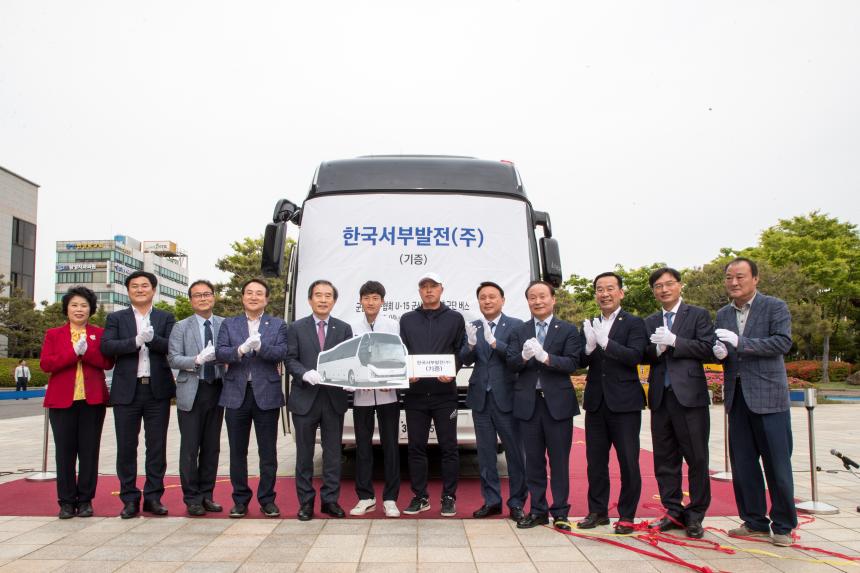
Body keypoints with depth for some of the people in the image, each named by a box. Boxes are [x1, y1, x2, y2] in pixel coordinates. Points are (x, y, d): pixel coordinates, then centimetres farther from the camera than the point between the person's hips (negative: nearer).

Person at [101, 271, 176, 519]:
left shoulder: (166, 318, 9)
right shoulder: (116, 318, 9)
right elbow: (106, 347, -6)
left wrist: (152, 338, -22)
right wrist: (136, 341, -19)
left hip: (158, 389, 0)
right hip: (126, 391, 0)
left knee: (157, 446, 4)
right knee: (126, 447, 4)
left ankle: (153, 497, 14)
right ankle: (129, 499, 14)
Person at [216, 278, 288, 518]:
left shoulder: (278, 325, 7)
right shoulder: (229, 324, 10)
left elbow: (282, 353, -8)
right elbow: (219, 353, -3)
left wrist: (260, 347, -25)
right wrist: (240, 350, -22)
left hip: (266, 394, -1)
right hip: (236, 394, 1)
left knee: (268, 451, 4)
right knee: (238, 451, 8)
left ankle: (267, 499, 16)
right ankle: (240, 499, 20)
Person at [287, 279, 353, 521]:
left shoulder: (344, 328, 8)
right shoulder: (297, 327, 5)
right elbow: (290, 359, 0)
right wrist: (306, 374, -19)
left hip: (334, 399, 1)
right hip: (305, 398, -1)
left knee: (333, 453, 7)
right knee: (304, 453, 7)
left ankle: (330, 500, 18)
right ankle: (306, 501, 18)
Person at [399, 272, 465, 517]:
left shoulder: (455, 318, 7)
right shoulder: (407, 319, 13)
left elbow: (461, 352, 3)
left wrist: (452, 373, -14)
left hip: (444, 392, -2)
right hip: (415, 392, 2)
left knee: (448, 447, 2)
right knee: (416, 447, 6)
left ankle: (449, 497, 14)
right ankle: (420, 497, 17)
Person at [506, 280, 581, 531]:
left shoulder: (568, 330, 2)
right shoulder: (519, 332, 9)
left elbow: (572, 363, -9)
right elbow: (511, 364, 0)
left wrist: (545, 357, -24)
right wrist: (524, 356, -22)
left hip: (558, 402, -2)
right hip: (528, 403, 2)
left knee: (559, 460, 4)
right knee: (534, 460, 10)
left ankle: (560, 512, 15)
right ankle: (538, 510, 20)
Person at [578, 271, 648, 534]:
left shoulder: (634, 323, -3)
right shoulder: (589, 326, 10)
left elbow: (635, 356, -16)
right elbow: (580, 363, 2)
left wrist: (605, 342, -25)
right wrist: (589, 347, -18)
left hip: (624, 402, -4)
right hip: (596, 402, 5)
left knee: (628, 462, 2)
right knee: (595, 461, 11)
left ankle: (626, 515, 14)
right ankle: (597, 511, 23)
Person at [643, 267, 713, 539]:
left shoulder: (698, 315, 2)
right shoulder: (650, 322, 16)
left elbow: (707, 349, -9)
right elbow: (642, 355, 8)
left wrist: (673, 341, -16)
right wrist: (656, 349, -12)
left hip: (689, 395, -4)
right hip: (660, 397, 5)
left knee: (697, 458, 1)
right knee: (664, 459, 9)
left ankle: (695, 515, 12)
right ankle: (674, 512, 19)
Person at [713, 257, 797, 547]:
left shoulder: (775, 307, -3)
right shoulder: (722, 315, 12)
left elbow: (783, 342, -15)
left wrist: (739, 342, -22)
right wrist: (719, 351, -7)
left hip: (768, 395, -5)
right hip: (737, 397, 5)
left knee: (777, 464, 2)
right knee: (742, 464, 9)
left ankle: (783, 525, 15)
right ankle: (755, 522, 21)